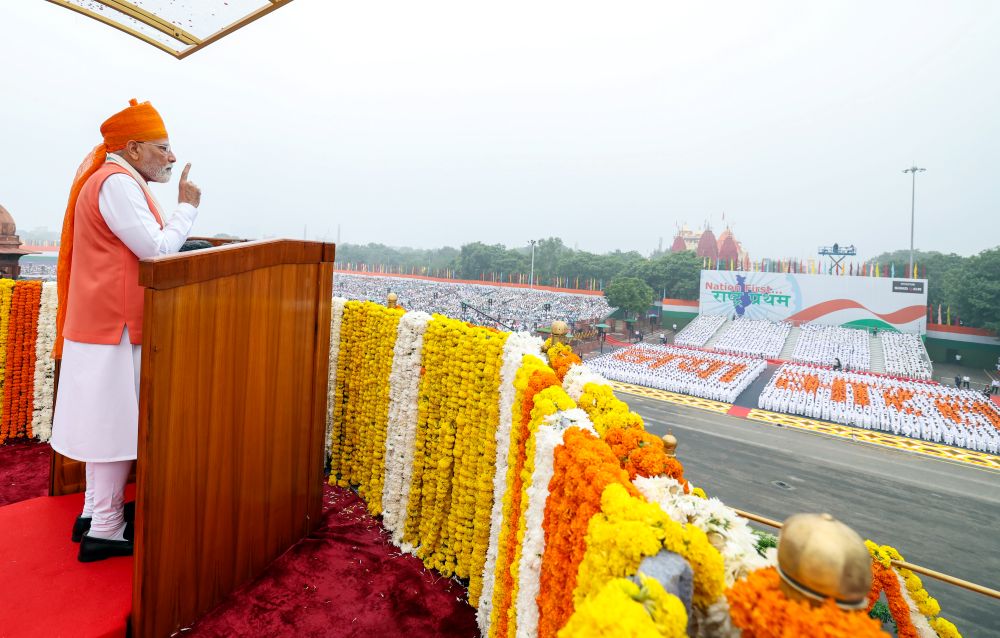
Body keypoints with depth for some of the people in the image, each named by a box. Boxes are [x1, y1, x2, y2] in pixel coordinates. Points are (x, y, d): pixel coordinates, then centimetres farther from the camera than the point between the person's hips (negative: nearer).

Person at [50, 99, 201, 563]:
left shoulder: (120, 181, 18)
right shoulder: (117, 182, -14)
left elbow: (148, 241, 18)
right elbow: (157, 251, -18)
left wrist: (176, 215, 7)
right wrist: (187, 207, -8)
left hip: (104, 322, 10)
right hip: (115, 325, -10)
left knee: (105, 420, 15)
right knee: (117, 423, -3)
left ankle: (94, 512, 27)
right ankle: (105, 531, 9)